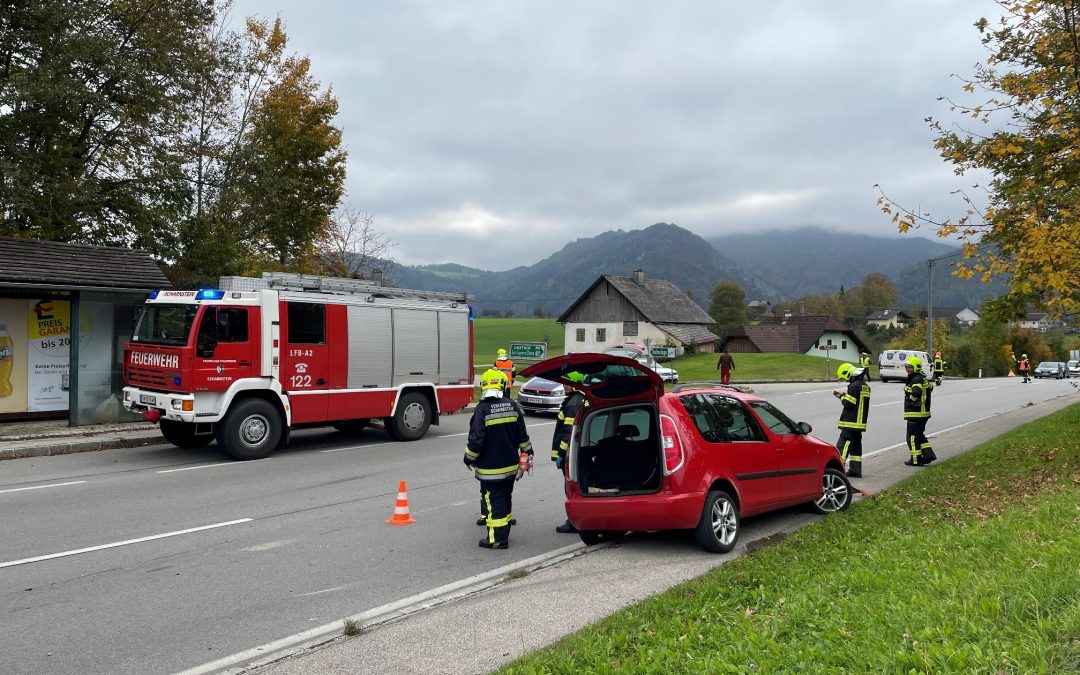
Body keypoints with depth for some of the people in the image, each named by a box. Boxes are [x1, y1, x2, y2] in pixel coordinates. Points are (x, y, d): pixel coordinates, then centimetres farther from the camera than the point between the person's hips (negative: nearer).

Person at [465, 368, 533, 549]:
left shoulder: (482, 409, -18)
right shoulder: (512, 406, 0)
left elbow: (476, 439, -18)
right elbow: (522, 434, 8)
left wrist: (469, 458, -3)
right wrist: (527, 452, 21)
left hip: (490, 468, -6)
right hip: (511, 465, 6)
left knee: (494, 500, 1)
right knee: (506, 498, 17)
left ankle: (497, 538, 4)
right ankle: (504, 533, 28)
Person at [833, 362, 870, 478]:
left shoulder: (854, 386, -17)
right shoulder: (865, 386, 14)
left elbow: (848, 404, -20)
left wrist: (842, 397, -2)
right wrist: (844, 395, 11)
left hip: (851, 423, -10)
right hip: (860, 422, 10)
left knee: (842, 446, -8)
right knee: (856, 446, 12)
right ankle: (855, 470, 14)